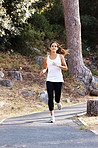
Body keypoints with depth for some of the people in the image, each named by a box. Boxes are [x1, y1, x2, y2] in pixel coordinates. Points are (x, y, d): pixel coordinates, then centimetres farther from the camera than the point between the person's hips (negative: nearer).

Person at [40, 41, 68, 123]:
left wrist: (58, 65, -15)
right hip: (49, 80, 1)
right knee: (50, 98, -7)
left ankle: (58, 102, 39)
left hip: (58, 80, -1)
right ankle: (52, 116, 0)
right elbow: (45, 68, 18)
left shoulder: (60, 56, 5)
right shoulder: (47, 58, 9)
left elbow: (66, 68, 3)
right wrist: (43, 71, -6)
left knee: (57, 98, 1)